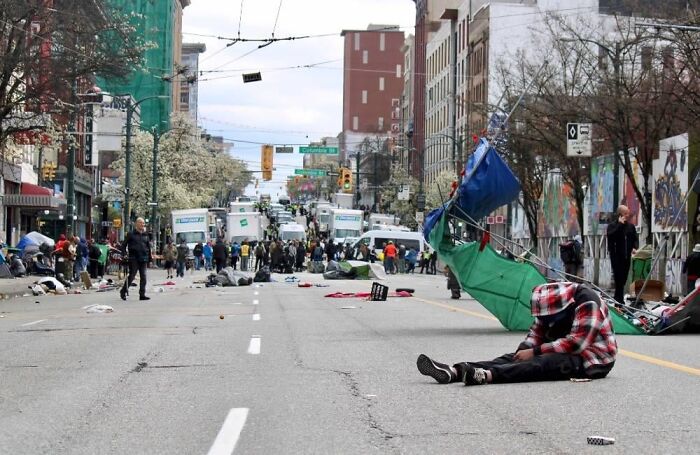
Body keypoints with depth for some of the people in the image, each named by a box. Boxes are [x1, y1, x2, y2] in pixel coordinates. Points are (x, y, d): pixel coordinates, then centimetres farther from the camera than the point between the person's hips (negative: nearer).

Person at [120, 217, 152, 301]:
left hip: (143, 259, 4)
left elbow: (149, 247, 19)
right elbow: (124, 245, 5)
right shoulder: (131, 234, 1)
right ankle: (123, 291, 10)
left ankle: (142, 294, 3)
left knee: (143, 277, 1)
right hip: (134, 259, -4)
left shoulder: (146, 235, 14)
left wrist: (149, 259, 16)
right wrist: (124, 254, -8)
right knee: (131, 276, -5)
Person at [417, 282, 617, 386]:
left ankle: (487, 375, -58)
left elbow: (576, 343, -27)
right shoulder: (553, 306, 5)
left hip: (592, 360, -8)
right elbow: (537, 330, 11)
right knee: (513, 357, -12)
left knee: (544, 362, -35)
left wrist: (535, 352, -25)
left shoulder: (587, 304, -22)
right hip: (564, 352, 8)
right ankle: (454, 371, -30)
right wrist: (525, 349, -12)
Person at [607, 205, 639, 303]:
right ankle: (620, 300, -9)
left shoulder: (630, 226, 14)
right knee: (619, 278, -10)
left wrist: (635, 247, -6)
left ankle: (617, 299, 20)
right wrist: (620, 224, -19)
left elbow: (635, 238, 14)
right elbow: (610, 235, -21)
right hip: (616, 256, -5)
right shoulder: (612, 226, -2)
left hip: (627, 257, 5)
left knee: (623, 279, 9)